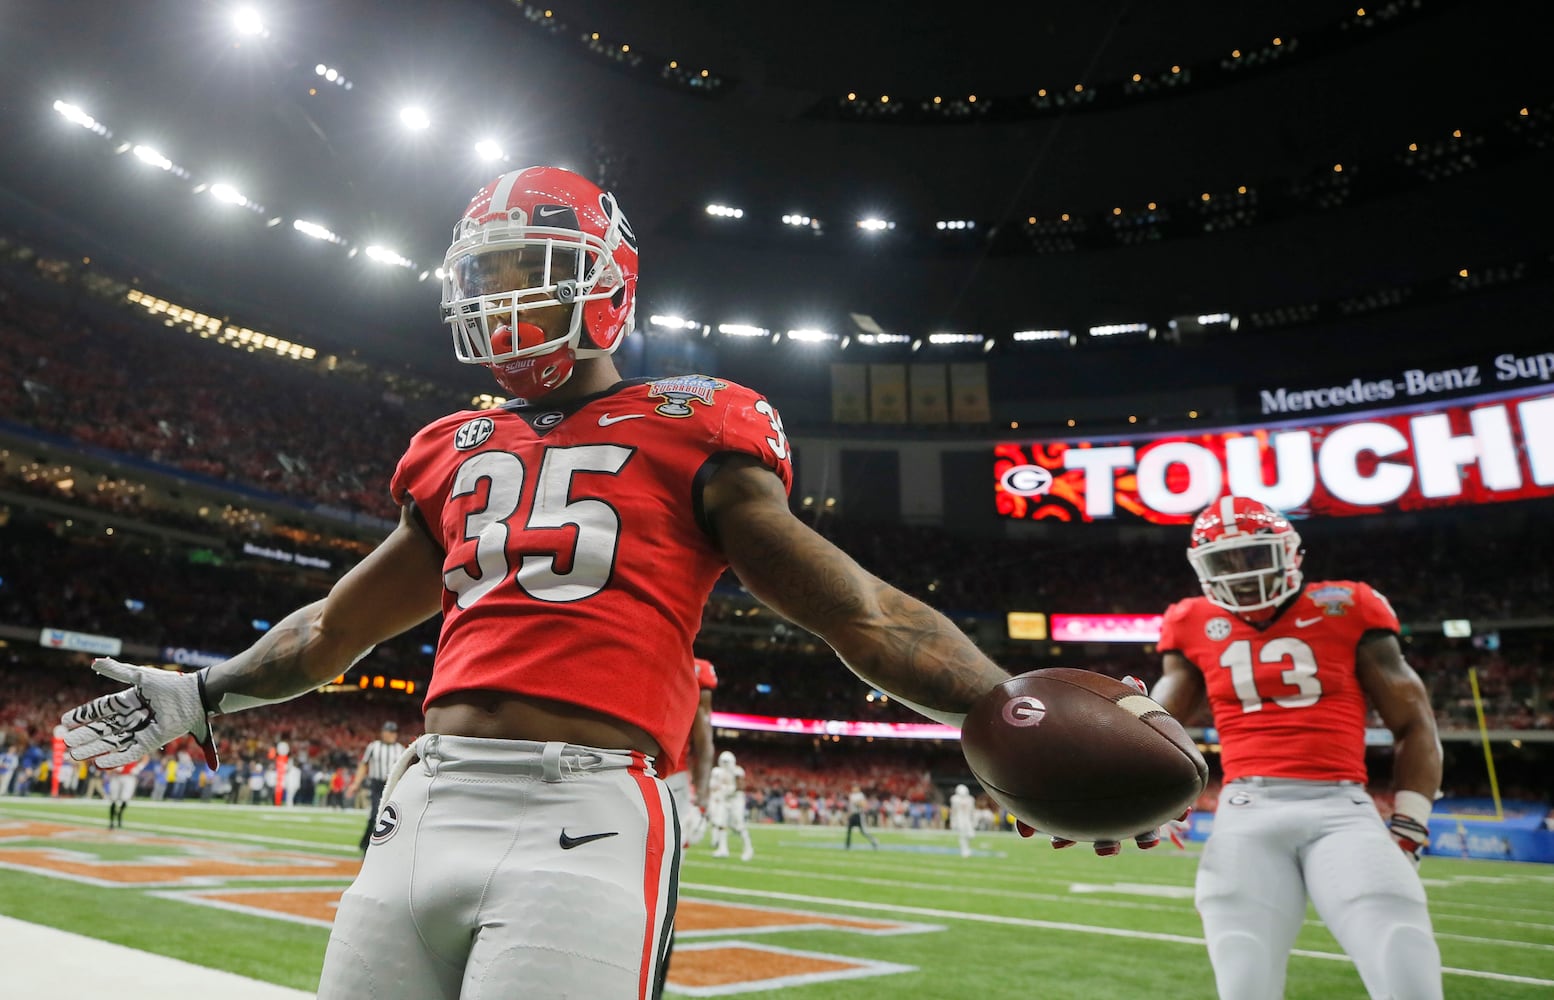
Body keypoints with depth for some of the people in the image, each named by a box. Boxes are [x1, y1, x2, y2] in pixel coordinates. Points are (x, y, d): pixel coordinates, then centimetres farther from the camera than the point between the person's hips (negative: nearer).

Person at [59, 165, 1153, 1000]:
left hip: (583, 815, -6)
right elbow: (346, 620, 32)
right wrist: (205, 695, 39)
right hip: (425, 806, 6)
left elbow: (853, 608, -1)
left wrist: (1004, 706, -9)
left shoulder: (687, 429, 2)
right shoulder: (458, 453, 19)